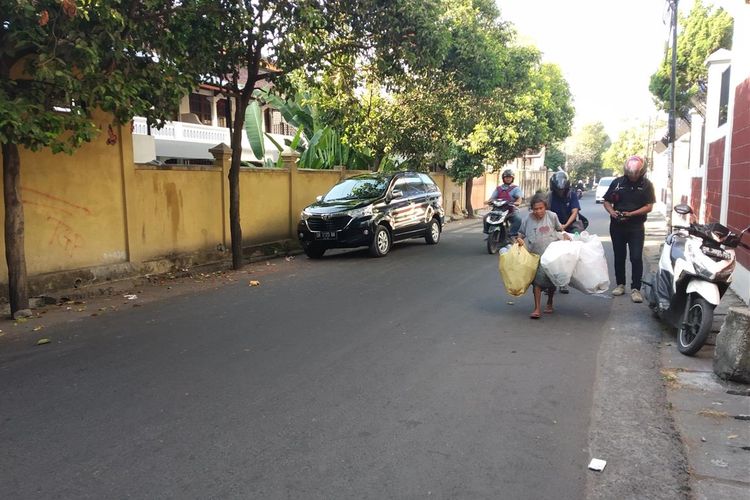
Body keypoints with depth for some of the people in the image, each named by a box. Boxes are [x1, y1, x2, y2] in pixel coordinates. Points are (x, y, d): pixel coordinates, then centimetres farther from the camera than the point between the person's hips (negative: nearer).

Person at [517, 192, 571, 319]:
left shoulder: (552, 216, -1)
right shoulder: (528, 219, -4)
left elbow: (559, 228, 16)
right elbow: (521, 234, 8)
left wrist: (564, 234, -2)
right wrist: (519, 239, -13)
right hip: (536, 255, -1)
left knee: (552, 280, 13)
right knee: (538, 280, -10)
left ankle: (550, 303, 36)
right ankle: (537, 308, -4)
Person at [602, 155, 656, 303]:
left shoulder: (646, 185, -3)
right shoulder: (617, 182, 2)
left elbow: (649, 206, -8)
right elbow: (607, 201, 6)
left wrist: (631, 214, -21)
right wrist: (612, 212, -14)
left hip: (636, 227, -2)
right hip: (617, 226, 3)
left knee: (636, 258, -7)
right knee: (619, 257, 11)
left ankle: (635, 288, -3)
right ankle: (620, 284, 24)